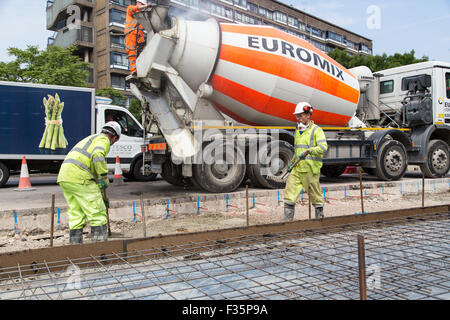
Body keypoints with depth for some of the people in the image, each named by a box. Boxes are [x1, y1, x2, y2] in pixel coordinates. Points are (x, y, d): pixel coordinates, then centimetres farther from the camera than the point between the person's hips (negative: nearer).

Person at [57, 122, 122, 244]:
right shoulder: (103, 139, 4)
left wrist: (101, 197, 38)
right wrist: (104, 178, -15)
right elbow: (98, 155, -21)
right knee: (98, 214, -2)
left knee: (76, 215, 14)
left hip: (64, 177, 9)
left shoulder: (90, 139, 33)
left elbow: (93, 172, 36)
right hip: (78, 177, -9)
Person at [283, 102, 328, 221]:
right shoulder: (297, 131, 19)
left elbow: (323, 147, -19)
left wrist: (309, 151, -31)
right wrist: (292, 162, 21)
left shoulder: (316, 130, -4)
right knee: (289, 193, -1)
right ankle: (287, 220, 2)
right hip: (297, 168, 7)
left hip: (310, 169, -6)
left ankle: (320, 217, 20)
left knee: (315, 196, 4)